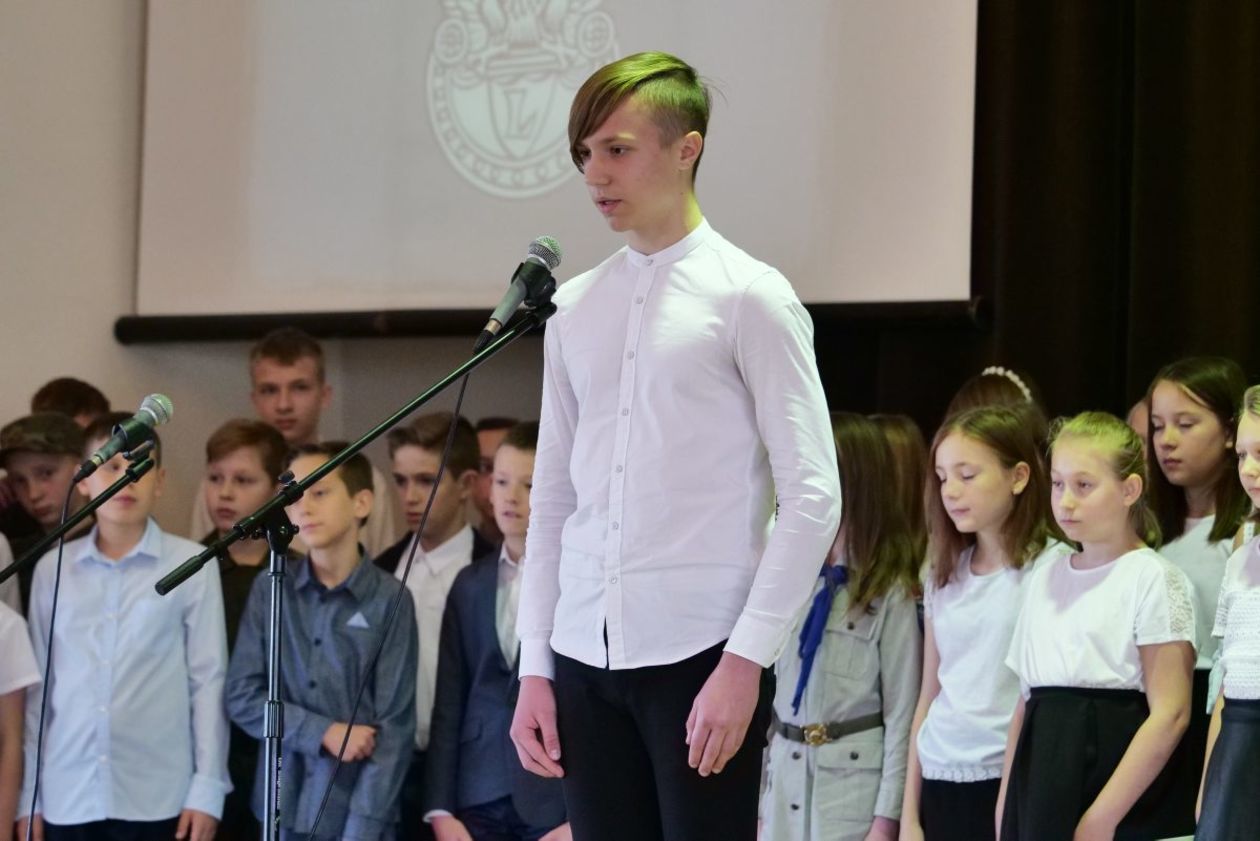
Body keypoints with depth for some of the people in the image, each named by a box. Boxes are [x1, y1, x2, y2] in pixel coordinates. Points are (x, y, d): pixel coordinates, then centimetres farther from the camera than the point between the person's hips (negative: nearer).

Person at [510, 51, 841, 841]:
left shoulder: (748, 297, -3)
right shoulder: (574, 309, 11)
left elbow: (812, 498, -7)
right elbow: (552, 499, 14)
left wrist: (745, 662, -12)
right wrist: (535, 667, 9)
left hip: (699, 655, -5)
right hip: (585, 657, 5)